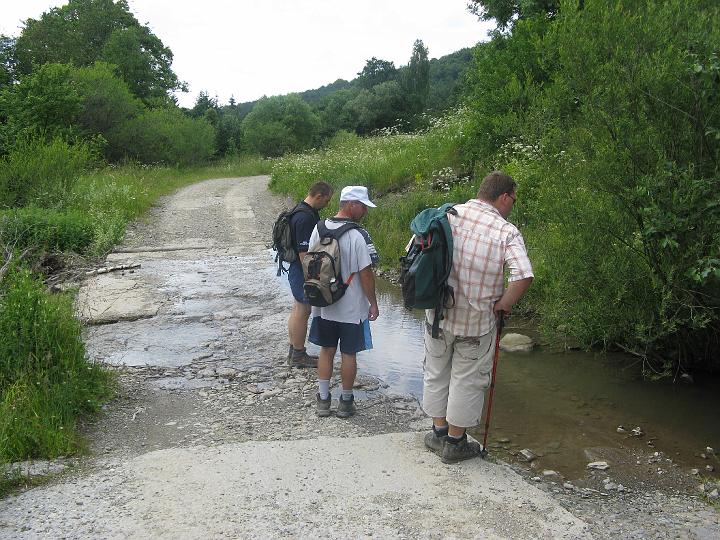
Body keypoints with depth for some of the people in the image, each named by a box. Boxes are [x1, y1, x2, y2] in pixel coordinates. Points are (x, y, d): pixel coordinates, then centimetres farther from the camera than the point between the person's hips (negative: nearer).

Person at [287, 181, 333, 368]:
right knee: (303, 311, -1)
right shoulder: (305, 218, -24)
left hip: (297, 269, 11)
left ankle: (294, 351, 27)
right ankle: (299, 356, 9)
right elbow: (304, 252, -26)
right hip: (302, 270, -11)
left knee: (298, 309, 16)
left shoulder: (309, 212, 10)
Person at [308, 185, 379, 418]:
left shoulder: (319, 229, -2)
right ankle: (346, 402, 23)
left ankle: (323, 399, 24)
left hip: (324, 305, 5)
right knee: (348, 354, 9)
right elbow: (365, 273, -17)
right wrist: (373, 303, -5)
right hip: (352, 308, -5)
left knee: (326, 351, 16)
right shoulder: (358, 235, -20)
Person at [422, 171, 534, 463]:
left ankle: (439, 431, 35)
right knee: (467, 380, 13)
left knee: (436, 373, 20)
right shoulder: (506, 232, -15)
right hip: (477, 322, -3)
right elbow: (523, 276, -28)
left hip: (438, 315, 4)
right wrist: (503, 304, -12)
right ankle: (455, 442, 26)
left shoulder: (448, 215, -4)